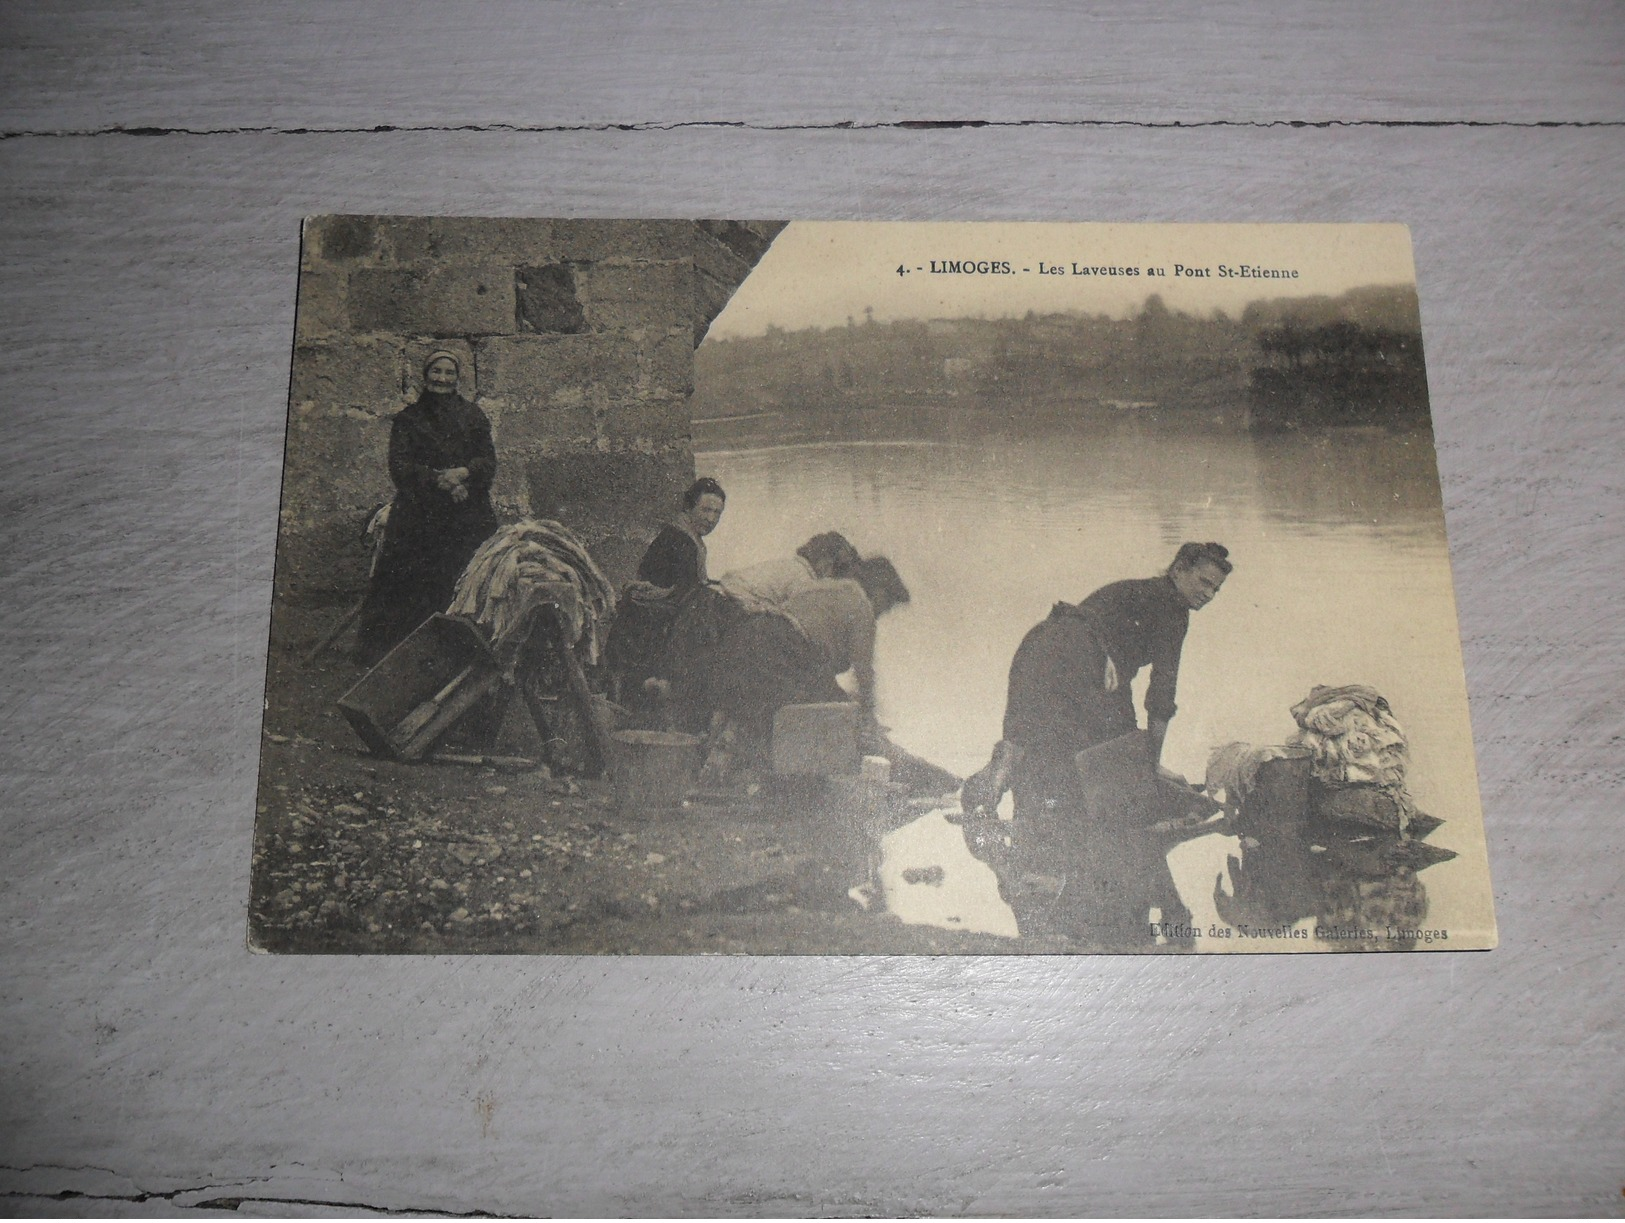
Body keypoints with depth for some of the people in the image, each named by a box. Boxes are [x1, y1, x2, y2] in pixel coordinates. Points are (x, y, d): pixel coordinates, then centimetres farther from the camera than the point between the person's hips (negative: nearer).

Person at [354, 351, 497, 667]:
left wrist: (463, 472, -15)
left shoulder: (473, 417, 15)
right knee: (409, 586, -7)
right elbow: (399, 467, 1)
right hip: (418, 517, -1)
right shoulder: (407, 419, 12)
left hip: (466, 518, 1)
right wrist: (440, 480, -14)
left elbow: (489, 461, 6)